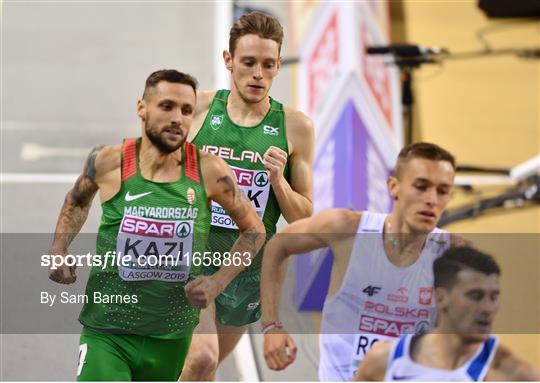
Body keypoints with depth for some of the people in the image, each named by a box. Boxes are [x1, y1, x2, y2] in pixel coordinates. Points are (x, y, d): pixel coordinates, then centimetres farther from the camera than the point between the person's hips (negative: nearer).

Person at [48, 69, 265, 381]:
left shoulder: (209, 172, -8)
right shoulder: (109, 162, -8)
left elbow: (255, 230, 6)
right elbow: (78, 201, 16)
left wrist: (218, 282, -6)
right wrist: (59, 251, 1)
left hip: (173, 335, 2)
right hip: (107, 330, -2)